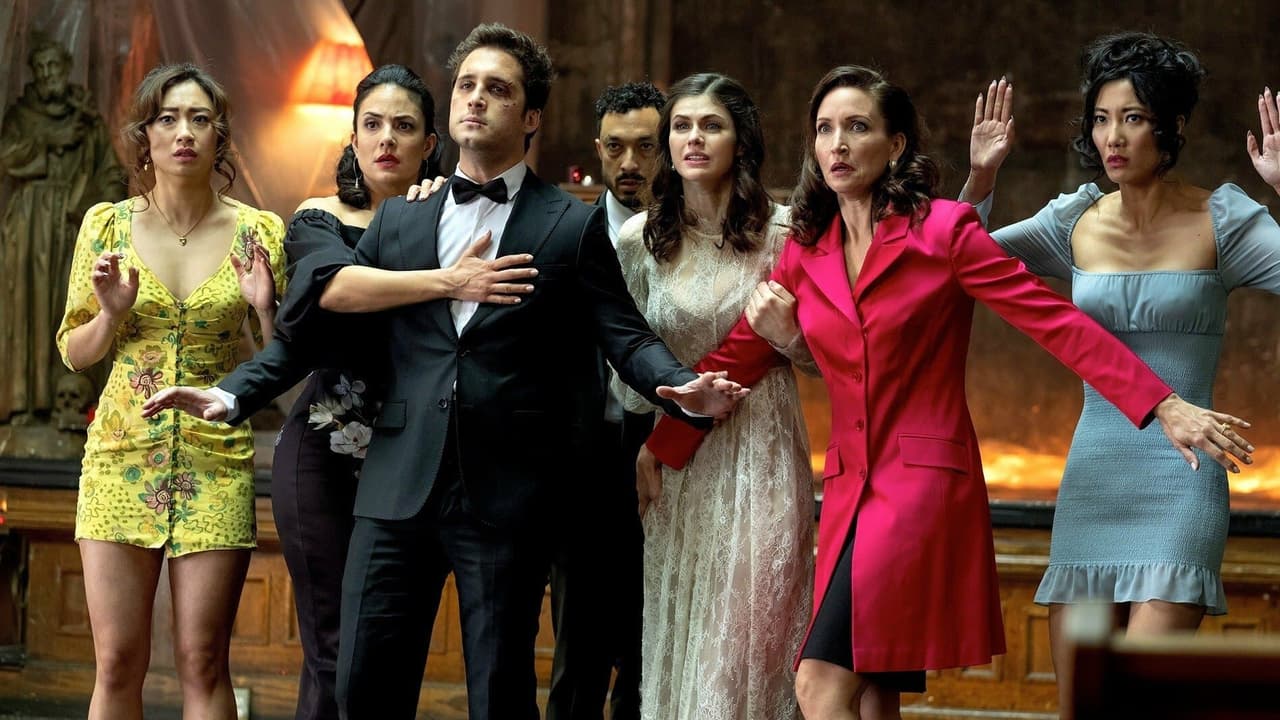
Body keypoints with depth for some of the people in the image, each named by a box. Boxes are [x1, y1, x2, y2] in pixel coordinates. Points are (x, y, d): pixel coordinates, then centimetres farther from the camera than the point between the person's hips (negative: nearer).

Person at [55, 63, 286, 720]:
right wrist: (112, 313, -9)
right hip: (121, 461, 1)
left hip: (216, 463, -1)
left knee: (202, 663, -1)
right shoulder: (108, 224, 3)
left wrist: (265, 308, -13)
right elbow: (73, 352, 10)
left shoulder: (260, 234, 1)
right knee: (117, 663, 0)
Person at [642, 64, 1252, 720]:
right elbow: (734, 359, 15)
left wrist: (1164, 407, -14)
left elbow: (1055, 321, -8)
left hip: (924, 481, -6)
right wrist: (657, 452, 9)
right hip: (849, 488, 6)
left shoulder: (943, 230, -5)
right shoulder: (804, 254, 11)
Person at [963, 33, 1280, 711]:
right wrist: (980, 180, -4)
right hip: (1091, 474, 4)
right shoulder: (1078, 222, 8)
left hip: (1180, 480, -4)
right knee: (1075, 700, 4)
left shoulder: (1219, 221, -2)